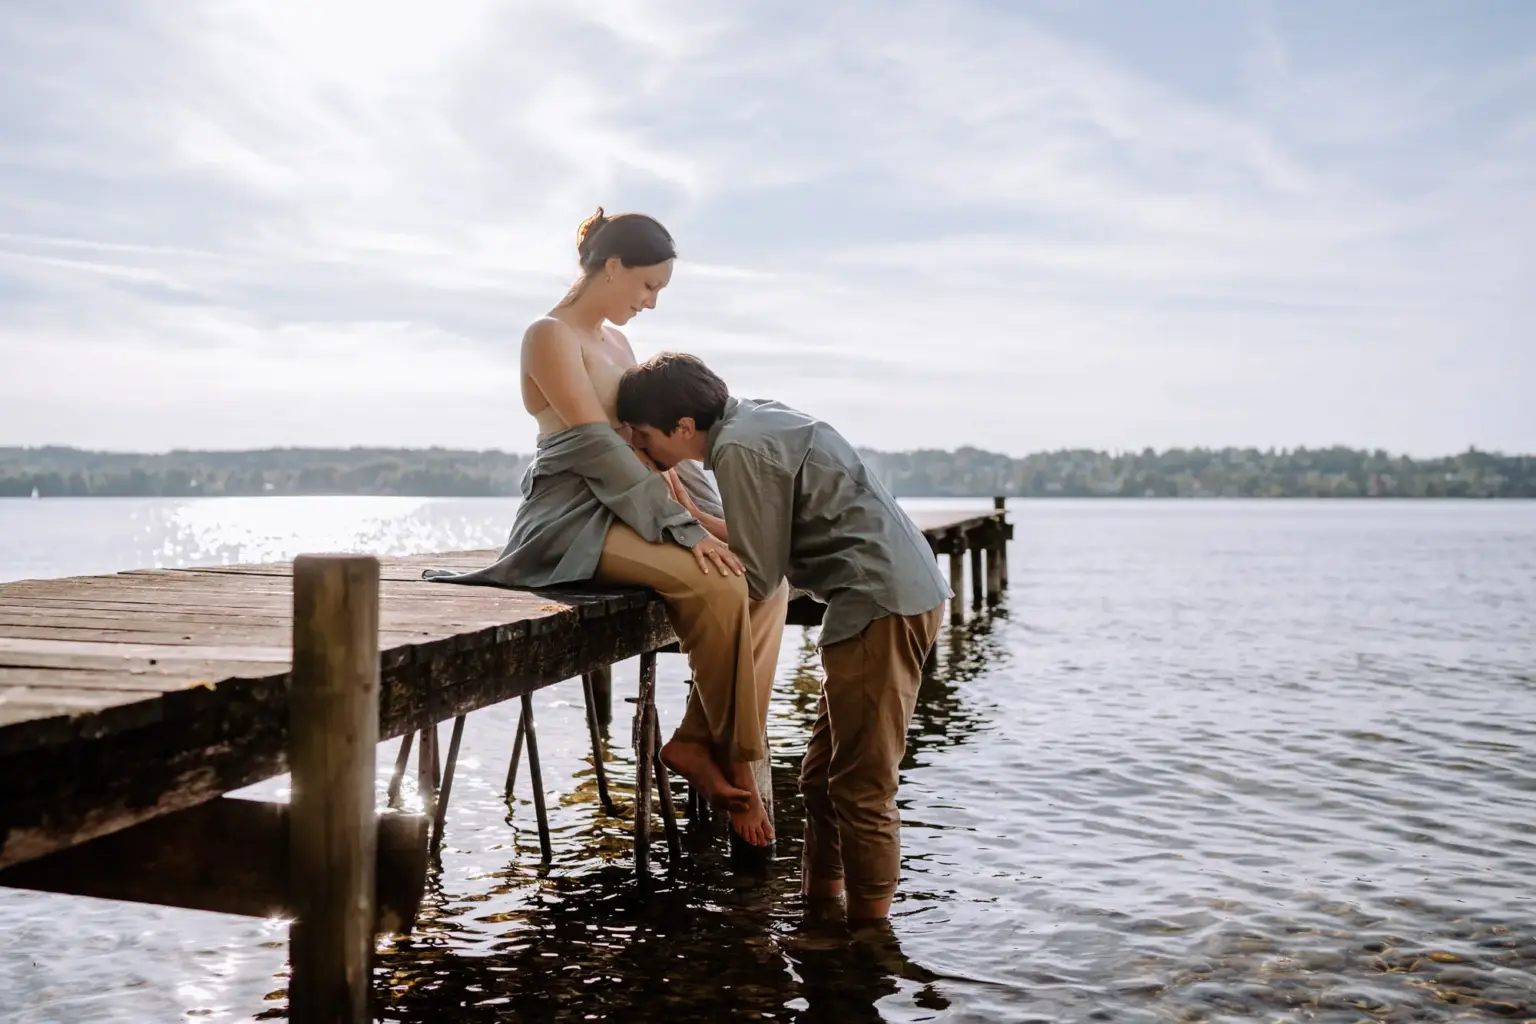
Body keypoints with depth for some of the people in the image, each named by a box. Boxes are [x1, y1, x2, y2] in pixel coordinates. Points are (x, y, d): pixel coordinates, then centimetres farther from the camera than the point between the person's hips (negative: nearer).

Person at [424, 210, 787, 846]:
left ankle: (700, 740, -12)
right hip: (574, 519, -9)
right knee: (716, 584, -30)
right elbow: (599, 445, -18)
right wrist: (685, 530, -23)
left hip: (626, 506, 9)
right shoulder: (551, 336, -7)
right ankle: (734, 761, -14)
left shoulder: (615, 341, 20)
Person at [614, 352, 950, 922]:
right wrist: (696, 518, 15)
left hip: (882, 604, -10)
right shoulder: (755, 419, 14)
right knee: (822, 776, 16)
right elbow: (774, 545, 17)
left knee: (861, 789, -5)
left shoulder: (740, 450, -15)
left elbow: (756, 577, -10)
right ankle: (819, 911, 25)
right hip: (900, 594, 10)